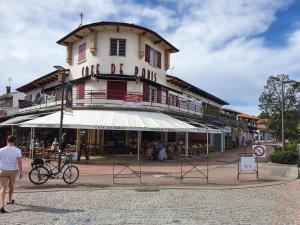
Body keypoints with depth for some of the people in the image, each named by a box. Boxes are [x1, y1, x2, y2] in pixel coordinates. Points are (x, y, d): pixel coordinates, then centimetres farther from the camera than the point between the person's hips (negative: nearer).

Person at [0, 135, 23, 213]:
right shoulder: (17, 150, -11)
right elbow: (19, 161, -17)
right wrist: (21, 172, -12)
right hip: (13, 171, 0)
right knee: (11, 186, 21)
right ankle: (10, 200, 40)